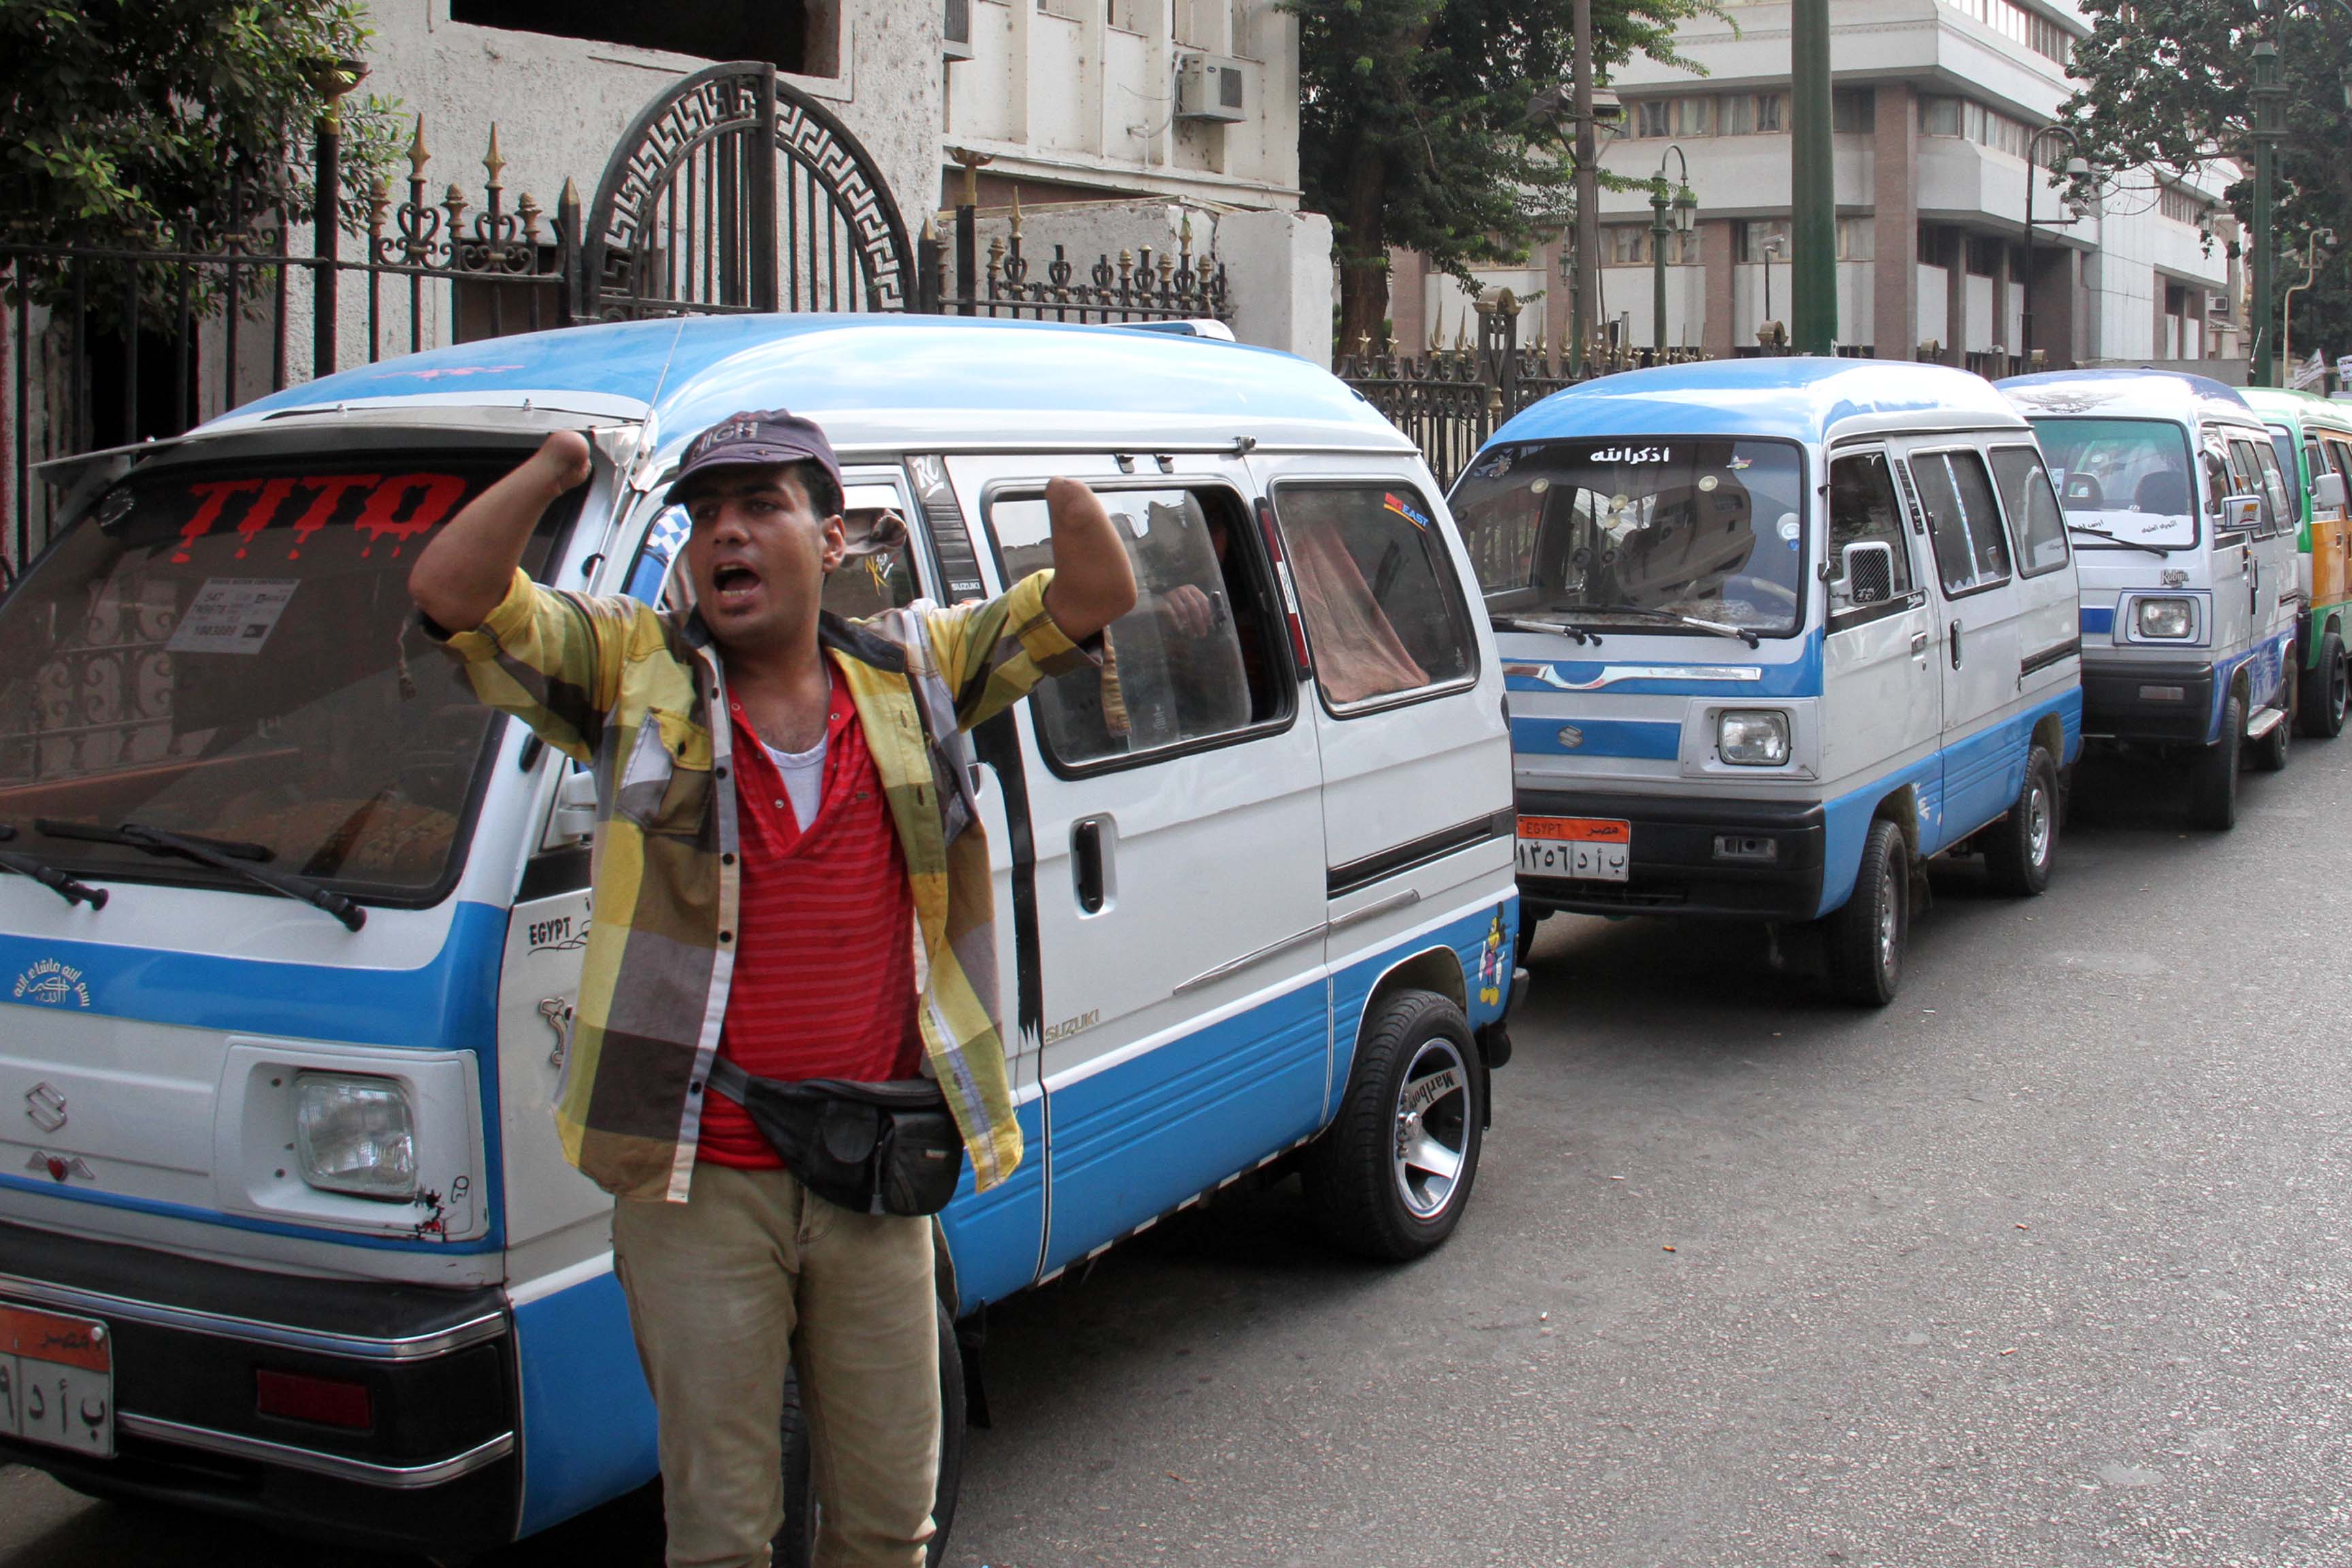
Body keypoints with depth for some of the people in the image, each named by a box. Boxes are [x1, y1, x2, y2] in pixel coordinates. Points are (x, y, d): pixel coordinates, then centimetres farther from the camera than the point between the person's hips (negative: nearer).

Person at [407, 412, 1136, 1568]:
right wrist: (557, 463, -14)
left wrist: (1064, 469, -10)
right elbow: (450, 593, -8)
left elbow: (1094, 599, 6)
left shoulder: (912, 671, 7)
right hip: (699, 1183, -2)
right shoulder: (635, 674, 1)